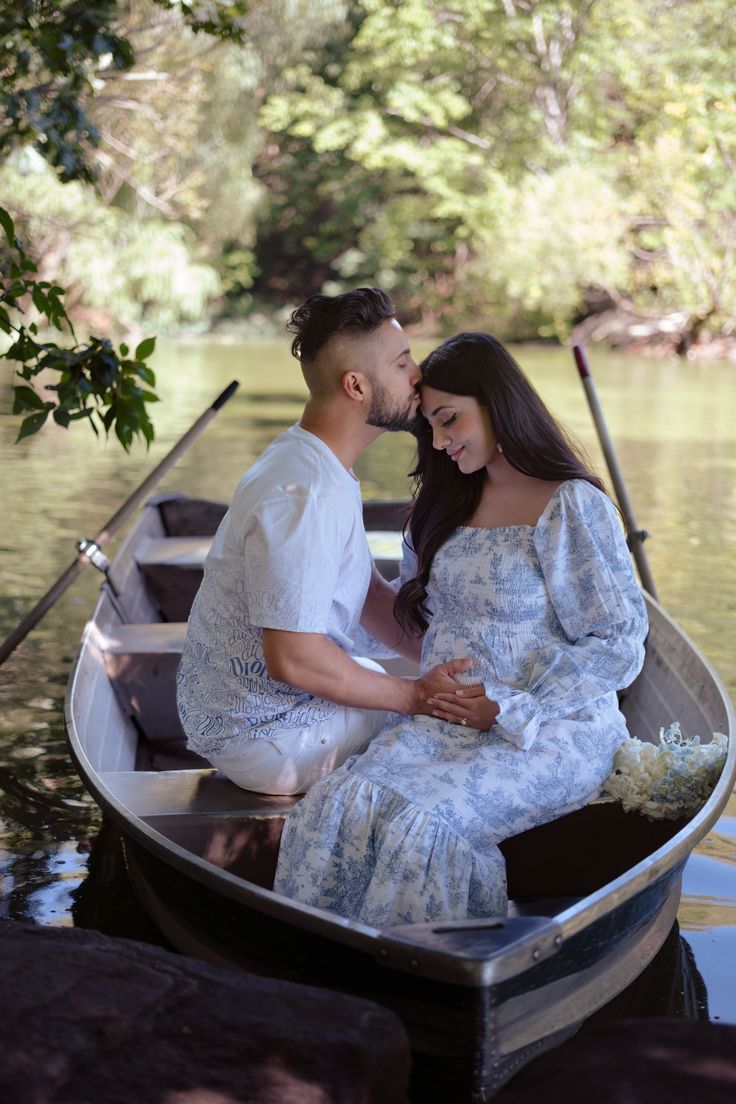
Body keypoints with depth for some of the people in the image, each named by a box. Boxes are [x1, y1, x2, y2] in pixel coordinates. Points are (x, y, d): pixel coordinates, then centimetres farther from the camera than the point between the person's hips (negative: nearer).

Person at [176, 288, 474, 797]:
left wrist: (451, 663, 1)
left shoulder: (319, 466, 7)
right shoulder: (305, 495, -27)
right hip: (267, 735, -10)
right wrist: (416, 696, -19)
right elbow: (292, 658, -30)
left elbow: (370, 593, 13)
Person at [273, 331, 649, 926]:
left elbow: (619, 644, -8)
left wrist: (509, 709, -13)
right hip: (449, 717, 6)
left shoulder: (573, 506, -5)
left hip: (552, 732, -6)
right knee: (339, 803, -24)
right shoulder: (452, 503, 18)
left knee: (421, 822, -32)